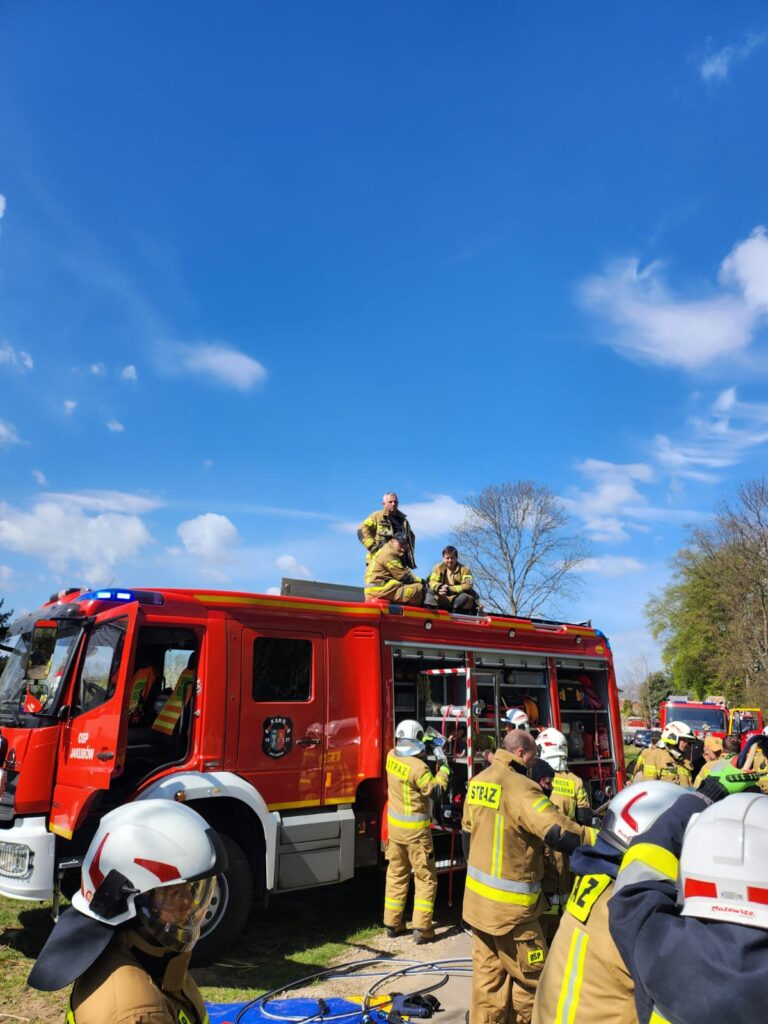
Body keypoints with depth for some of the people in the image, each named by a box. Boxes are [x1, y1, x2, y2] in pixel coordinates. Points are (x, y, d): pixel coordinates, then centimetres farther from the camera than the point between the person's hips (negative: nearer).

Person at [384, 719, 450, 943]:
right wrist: (443, 765, -7)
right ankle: (422, 929, 8)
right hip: (416, 829, -7)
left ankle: (392, 924, 26)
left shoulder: (392, 756, -3)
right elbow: (435, 788, -17)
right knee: (425, 878, 8)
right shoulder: (418, 767, -25)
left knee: (396, 874, 18)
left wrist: (427, 744, 10)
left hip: (394, 825, 7)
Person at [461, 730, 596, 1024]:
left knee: (487, 970, 19)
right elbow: (559, 833, -30)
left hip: (478, 894, 8)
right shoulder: (519, 787, -23)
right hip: (508, 904, -8)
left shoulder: (478, 781, 4)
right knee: (530, 975, 11)